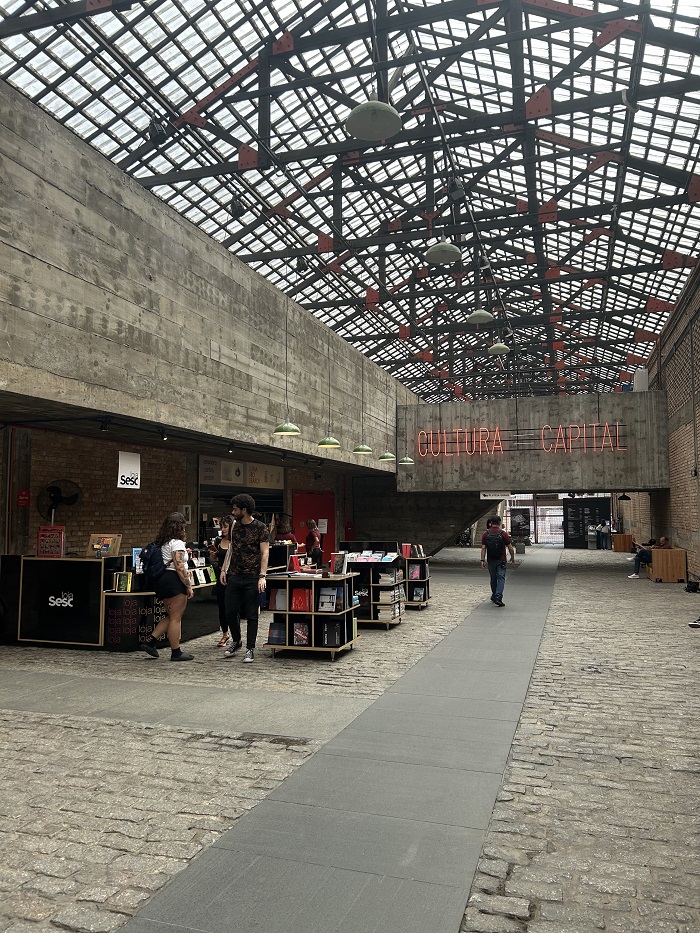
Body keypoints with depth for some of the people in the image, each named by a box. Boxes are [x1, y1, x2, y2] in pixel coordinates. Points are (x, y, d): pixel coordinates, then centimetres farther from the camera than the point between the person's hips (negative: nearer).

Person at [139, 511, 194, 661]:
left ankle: (149, 641, 14)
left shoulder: (162, 542, 15)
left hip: (161, 580, 10)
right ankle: (176, 652, 4)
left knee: (171, 616, 18)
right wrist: (189, 586, -15)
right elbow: (179, 567, -19)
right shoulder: (177, 543, -13)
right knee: (176, 618, -2)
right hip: (174, 581, -10)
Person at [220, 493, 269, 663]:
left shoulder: (260, 528, -7)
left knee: (251, 615, 2)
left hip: (252, 578, -5)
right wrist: (224, 569, 10)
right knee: (230, 612, 7)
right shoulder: (235, 526, 11)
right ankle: (236, 641, 30)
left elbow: (265, 553, -10)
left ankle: (250, 649, 13)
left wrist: (262, 576, -18)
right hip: (234, 576, 5)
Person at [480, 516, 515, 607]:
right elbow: (510, 548, -5)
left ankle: (494, 596, 30)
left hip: (491, 560, 3)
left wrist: (483, 560, -5)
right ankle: (498, 597, -16)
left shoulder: (486, 534, -2)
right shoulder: (503, 534, -8)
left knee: (493, 579, 17)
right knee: (501, 579, -1)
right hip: (501, 560, -3)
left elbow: (483, 548, -6)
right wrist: (512, 558, 10)